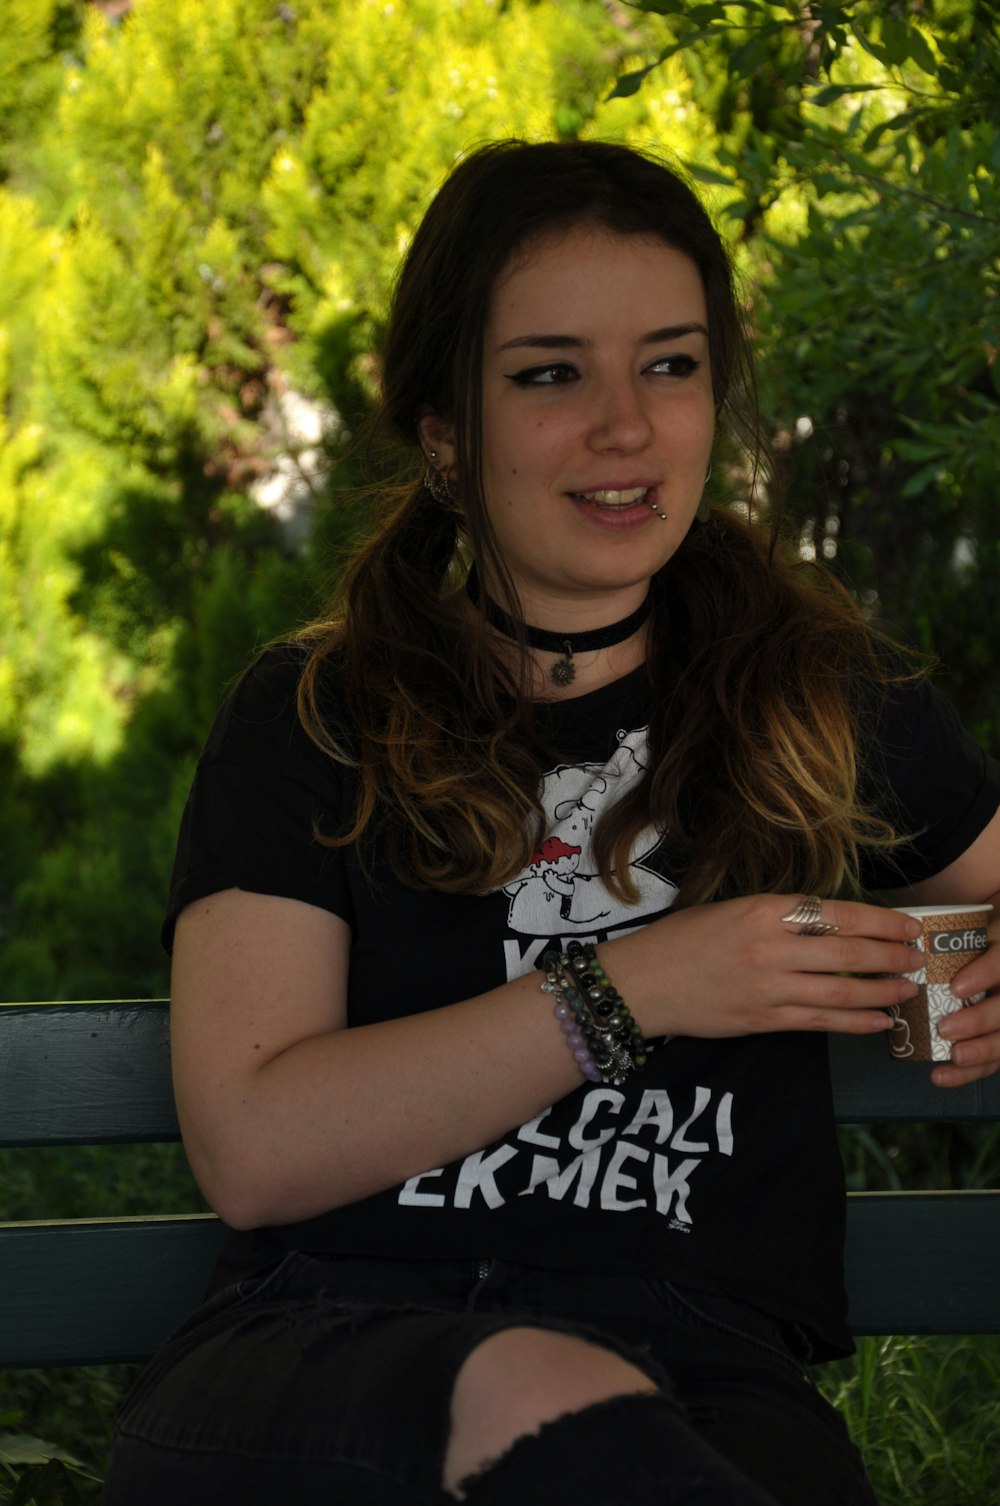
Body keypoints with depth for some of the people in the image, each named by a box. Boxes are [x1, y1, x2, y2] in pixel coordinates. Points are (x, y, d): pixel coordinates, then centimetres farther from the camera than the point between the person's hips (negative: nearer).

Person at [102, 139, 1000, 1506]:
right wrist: (626, 995, -9)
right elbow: (249, 1150, -1)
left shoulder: (818, 693, 16)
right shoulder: (309, 724, 10)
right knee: (540, 1390, -39)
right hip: (325, 1364, -1)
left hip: (699, 1372, 2)